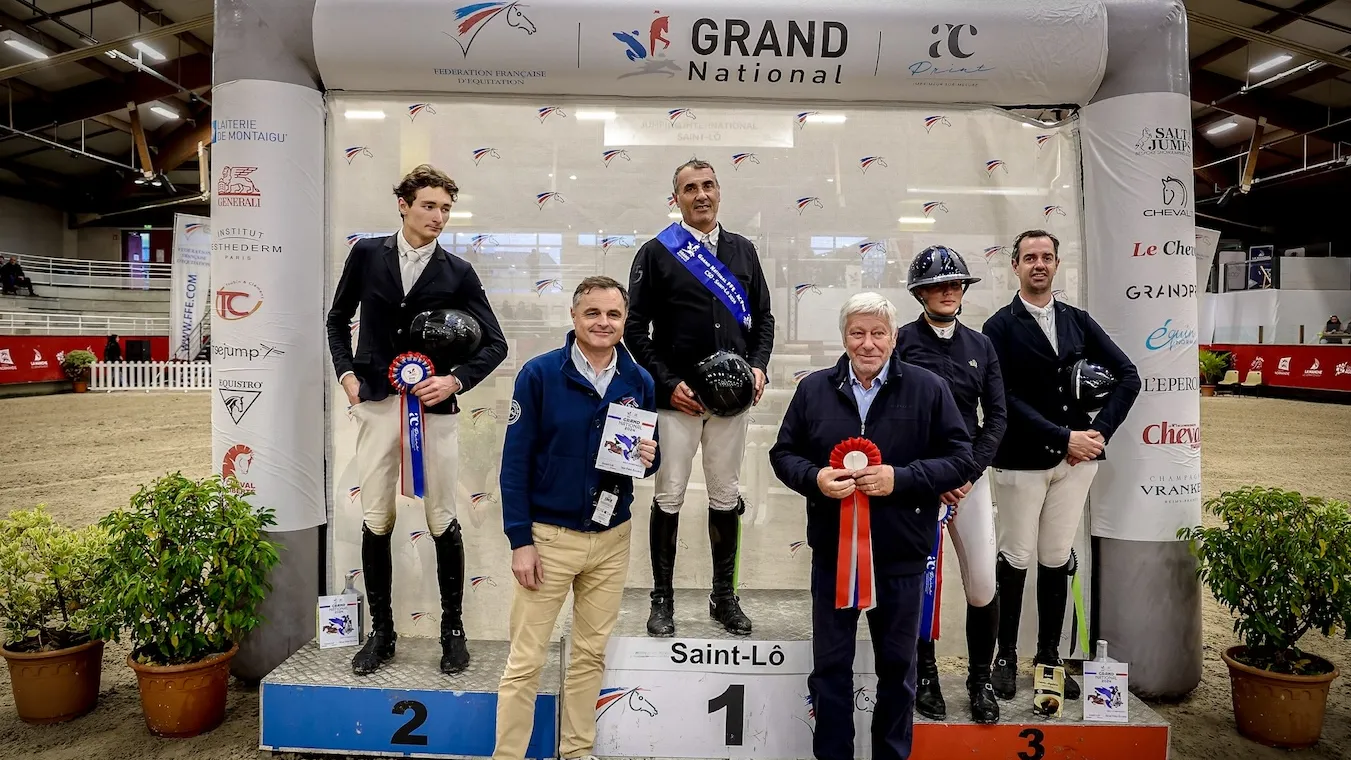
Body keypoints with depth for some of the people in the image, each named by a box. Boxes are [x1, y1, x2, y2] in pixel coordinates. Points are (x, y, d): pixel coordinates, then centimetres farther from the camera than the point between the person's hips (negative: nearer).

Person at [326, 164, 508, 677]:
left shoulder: (457, 273, 1)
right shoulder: (366, 254, 5)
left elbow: (494, 343, 2)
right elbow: (338, 318, 16)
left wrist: (455, 380, -11)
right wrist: (346, 373, 3)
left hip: (434, 407, -1)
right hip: (375, 403, 1)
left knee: (443, 522, 4)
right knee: (376, 522, 6)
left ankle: (453, 628, 20)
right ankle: (381, 630, 22)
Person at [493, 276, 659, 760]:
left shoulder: (639, 382, 2)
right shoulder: (539, 374, -9)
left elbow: (649, 455, 12)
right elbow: (515, 461, -9)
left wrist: (648, 458, -13)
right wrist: (520, 540, -12)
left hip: (613, 538, 4)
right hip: (549, 536, -3)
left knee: (592, 653, 15)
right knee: (525, 661, 3)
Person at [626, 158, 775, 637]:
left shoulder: (743, 251, 11)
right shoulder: (657, 253, 0)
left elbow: (763, 318, 15)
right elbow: (635, 328, -3)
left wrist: (758, 365, -2)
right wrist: (667, 384, -11)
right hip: (676, 398, -3)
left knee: (726, 497, 11)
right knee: (669, 497, 4)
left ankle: (724, 596, 25)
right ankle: (662, 598, 19)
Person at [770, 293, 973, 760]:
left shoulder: (928, 389, -4)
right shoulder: (814, 389, 1)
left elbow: (960, 459, -4)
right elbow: (783, 454, 7)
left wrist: (900, 478, -18)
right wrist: (814, 478, -14)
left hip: (901, 556, -1)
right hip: (832, 552, 1)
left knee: (897, 666, 16)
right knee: (830, 665, 13)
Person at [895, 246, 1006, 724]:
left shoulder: (980, 345, 10)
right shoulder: (902, 342, -1)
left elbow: (996, 416, 8)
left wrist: (970, 472, -5)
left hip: (969, 476, 3)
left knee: (983, 586, 0)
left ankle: (980, 680, 20)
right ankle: (925, 677, 23)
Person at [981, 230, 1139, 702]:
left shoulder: (1078, 321, 10)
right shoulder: (1000, 327, -3)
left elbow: (1127, 376, 9)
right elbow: (1007, 398, -11)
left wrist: (1100, 431, -3)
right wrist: (1064, 437, -15)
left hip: (1076, 458, 4)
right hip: (1022, 461, -3)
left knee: (1057, 560, 11)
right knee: (1016, 560, 5)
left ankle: (1049, 655, 24)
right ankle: (1006, 657, 18)